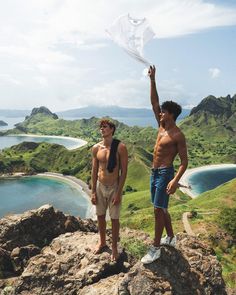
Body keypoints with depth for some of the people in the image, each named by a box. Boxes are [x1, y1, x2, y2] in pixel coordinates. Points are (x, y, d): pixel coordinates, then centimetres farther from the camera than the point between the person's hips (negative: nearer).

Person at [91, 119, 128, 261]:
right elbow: (94, 170, 4)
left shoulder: (120, 147, -15)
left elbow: (124, 171, -13)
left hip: (114, 187, -4)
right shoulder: (96, 148, -2)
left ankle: (114, 248, 29)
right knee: (100, 216, 18)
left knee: (114, 219, 8)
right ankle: (102, 242, 41)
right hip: (100, 187, 4)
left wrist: (119, 193, -15)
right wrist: (93, 191, 3)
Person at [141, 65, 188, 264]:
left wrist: (175, 180, -29)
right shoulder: (162, 127, 7)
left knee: (158, 210, -4)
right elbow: (154, 102, 8)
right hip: (154, 172, 8)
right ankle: (171, 237, 34)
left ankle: (156, 249, 7)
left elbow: (184, 161, -16)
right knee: (161, 209, 17)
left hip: (165, 174, -8)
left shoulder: (178, 136, -14)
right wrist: (152, 80, 4)